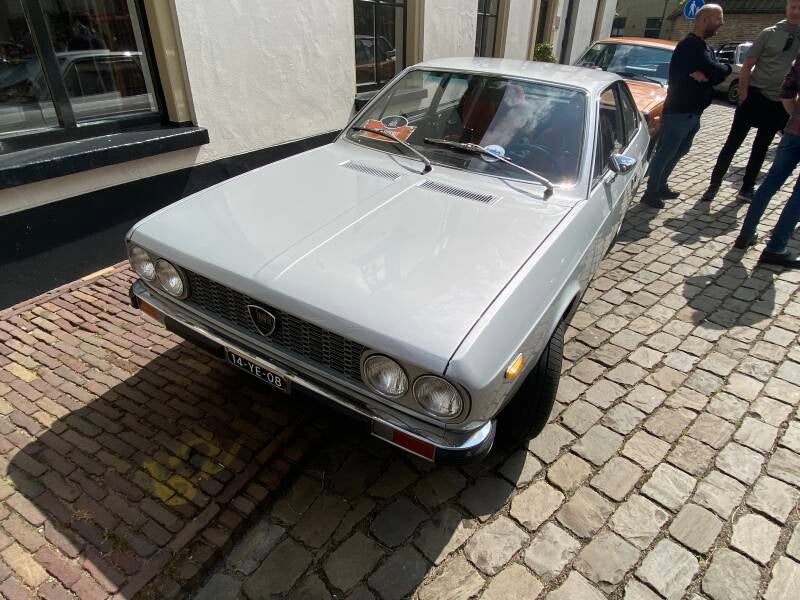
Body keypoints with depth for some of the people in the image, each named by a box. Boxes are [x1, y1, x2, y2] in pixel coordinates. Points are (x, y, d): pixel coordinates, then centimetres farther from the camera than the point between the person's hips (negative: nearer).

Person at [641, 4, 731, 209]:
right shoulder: (691, 45, -14)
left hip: (693, 112, 10)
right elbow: (716, 71, -21)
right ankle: (651, 193, 4)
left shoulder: (705, 48, 17)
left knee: (677, 152, 17)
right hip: (679, 112, -10)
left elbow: (718, 76, 4)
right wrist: (726, 67, 0)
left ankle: (661, 186, 29)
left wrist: (706, 75, -15)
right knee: (665, 153, -4)